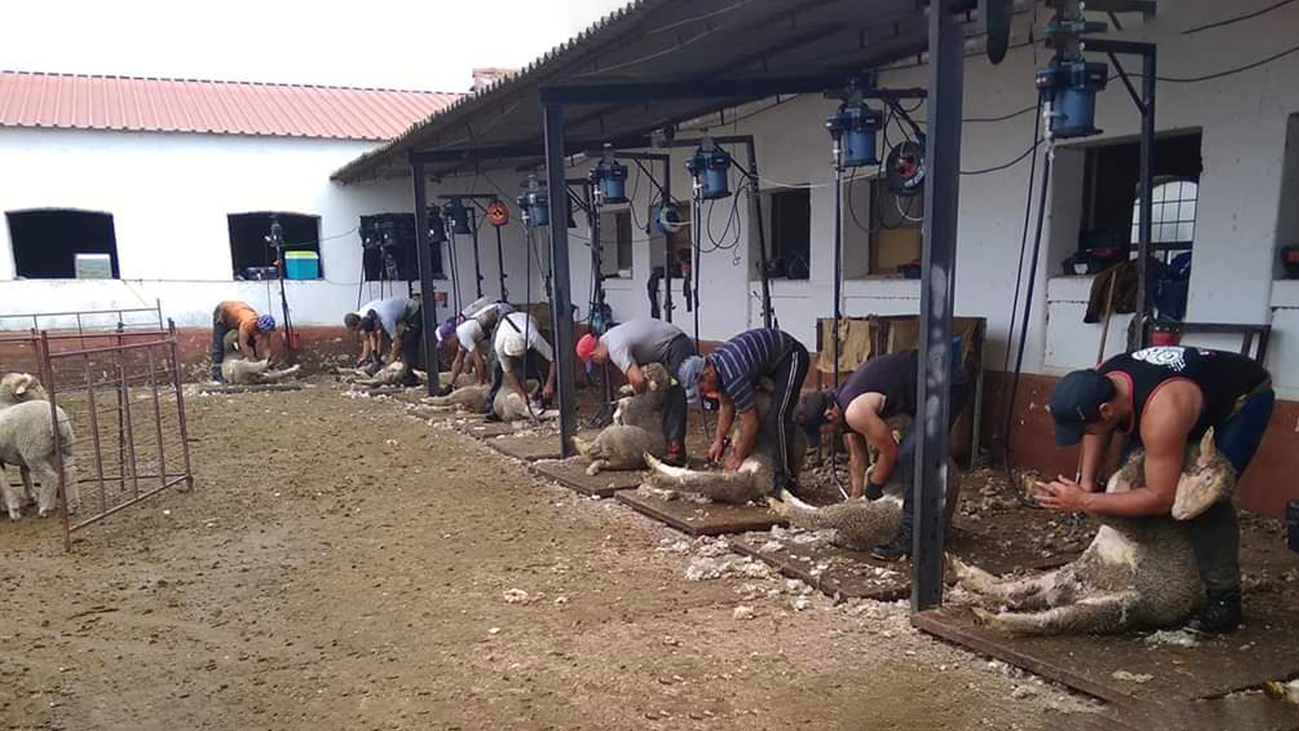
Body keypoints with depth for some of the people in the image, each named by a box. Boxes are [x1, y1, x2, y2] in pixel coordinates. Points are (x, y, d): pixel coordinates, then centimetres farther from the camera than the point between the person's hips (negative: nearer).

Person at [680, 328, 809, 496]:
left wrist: (737, 457, -12)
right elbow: (726, 406, 8)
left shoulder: (732, 377, -33)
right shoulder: (711, 365, -5)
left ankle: (785, 479, -13)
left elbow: (751, 424, -24)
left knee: (776, 418, -21)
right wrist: (719, 440, 2)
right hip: (772, 362, 10)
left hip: (791, 356, -10)